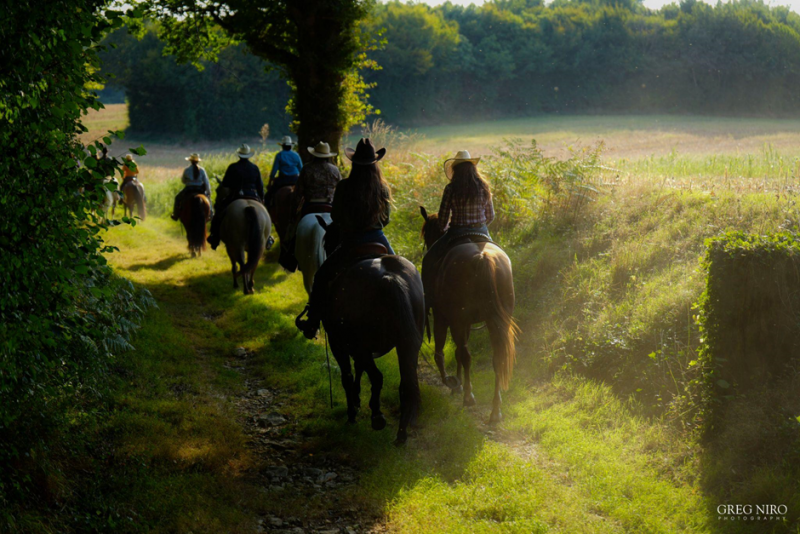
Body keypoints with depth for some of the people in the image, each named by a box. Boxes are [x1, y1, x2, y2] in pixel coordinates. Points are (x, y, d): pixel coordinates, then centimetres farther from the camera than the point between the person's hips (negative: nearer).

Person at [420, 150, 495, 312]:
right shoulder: (484, 188, 0)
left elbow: (443, 218, -7)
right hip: (482, 234, 4)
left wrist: (444, 229, 13)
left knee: (429, 261, 13)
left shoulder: (451, 189, -11)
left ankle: (429, 299, 9)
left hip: (457, 234, -4)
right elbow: (490, 216, 7)